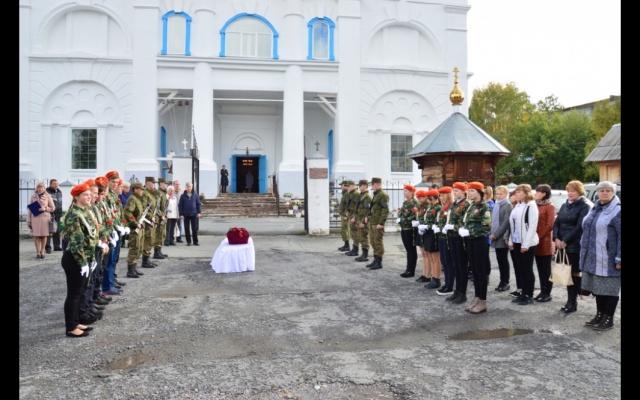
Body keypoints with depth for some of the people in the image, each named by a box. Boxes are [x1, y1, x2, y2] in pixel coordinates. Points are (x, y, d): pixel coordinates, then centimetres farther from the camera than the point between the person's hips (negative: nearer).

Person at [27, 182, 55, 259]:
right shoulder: (33, 196, 5)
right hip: (35, 218, 1)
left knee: (44, 235, 2)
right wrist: (28, 220, 2)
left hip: (45, 218, 0)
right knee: (36, 235, 0)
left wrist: (45, 208, -13)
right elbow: (29, 209, 6)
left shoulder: (48, 196, 3)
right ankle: (38, 252, 9)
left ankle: (42, 252, 13)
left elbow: (53, 208, 6)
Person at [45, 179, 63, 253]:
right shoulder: (47, 192, -9)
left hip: (58, 214, 7)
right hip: (50, 214, -7)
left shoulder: (59, 192, 15)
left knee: (57, 231, 12)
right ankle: (47, 247, -2)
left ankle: (57, 246, 20)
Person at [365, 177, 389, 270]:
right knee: (373, 241, 15)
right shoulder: (375, 194, 17)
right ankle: (375, 260, 25)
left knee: (378, 242, -2)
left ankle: (379, 262, 5)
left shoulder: (383, 195, -13)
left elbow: (385, 210, -19)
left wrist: (381, 223, -22)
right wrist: (369, 217, 18)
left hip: (378, 223, -9)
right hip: (372, 222, 9)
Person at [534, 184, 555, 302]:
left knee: (546, 269, 1)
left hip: (545, 242, -7)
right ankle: (542, 291, 19)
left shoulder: (550, 207, -8)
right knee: (540, 268, 11)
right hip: (537, 242, 7)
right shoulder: (536, 206, 14)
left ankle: (547, 293, 8)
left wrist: (539, 237, -13)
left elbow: (550, 225, -14)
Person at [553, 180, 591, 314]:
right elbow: (556, 223, 10)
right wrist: (556, 239, -6)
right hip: (562, 245, 6)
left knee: (574, 273, 1)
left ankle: (572, 302, 9)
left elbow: (579, 227, -13)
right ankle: (570, 300, 17)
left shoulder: (584, 206, -5)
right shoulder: (564, 205, 14)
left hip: (575, 245, -6)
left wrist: (565, 241, -16)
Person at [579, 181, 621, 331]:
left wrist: (619, 259, -18)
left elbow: (621, 236, -15)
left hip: (608, 259, -7)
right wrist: (585, 252, 19)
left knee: (609, 289, 3)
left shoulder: (617, 211, -10)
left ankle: (608, 319, 12)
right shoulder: (595, 209, 14)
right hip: (593, 257, 7)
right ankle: (599, 315, 25)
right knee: (597, 287, 14)